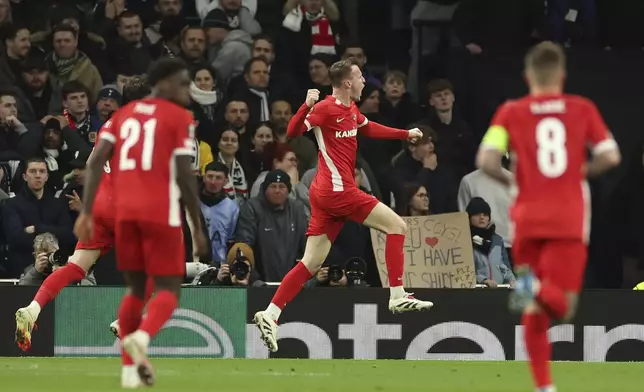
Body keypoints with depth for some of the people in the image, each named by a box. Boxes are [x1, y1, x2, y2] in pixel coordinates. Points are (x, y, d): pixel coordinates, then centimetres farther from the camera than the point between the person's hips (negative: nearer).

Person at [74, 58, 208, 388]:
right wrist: (197, 225, 1)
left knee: (136, 288, 17)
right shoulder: (179, 118, 0)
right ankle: (142, 336, -28)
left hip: (125, 211, 5)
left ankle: (129, 368, 9)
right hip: (161, 212, -5)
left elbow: (96, 161, 5)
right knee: (168, 289, 2)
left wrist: (86, 212, 3)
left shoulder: (123, 114, 16)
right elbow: (185, 175, -6)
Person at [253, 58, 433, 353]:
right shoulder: (326, 108, -11)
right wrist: (307, 107, -33)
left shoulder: (351, 109, 16)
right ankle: (397, 297, -5)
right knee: (396, 225, -4)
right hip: (338, 189, -9)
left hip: (326, 195, 9)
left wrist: (406, 134, 36)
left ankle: (269, 316, -1)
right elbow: (292, 132, -17)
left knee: (311, 264, 5)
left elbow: (369, 129, 36)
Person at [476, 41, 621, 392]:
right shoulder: (583, 109, 4)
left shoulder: (511, 112, 2)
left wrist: (509, 179, 10)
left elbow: (486, 161, -9)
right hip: (570, 221, -1)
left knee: (535, 313, 14)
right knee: (562, 306, -1)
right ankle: (538, 288, -34)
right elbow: (610, 156, -3)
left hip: (528, 219, 1)